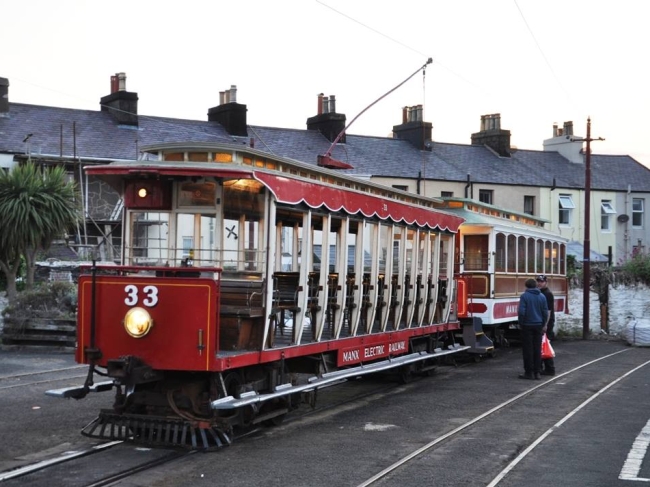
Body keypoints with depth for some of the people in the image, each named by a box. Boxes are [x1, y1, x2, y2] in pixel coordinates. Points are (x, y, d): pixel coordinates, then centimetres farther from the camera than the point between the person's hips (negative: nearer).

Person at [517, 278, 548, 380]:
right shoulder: (542, 296, 5)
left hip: (527, 326, -4)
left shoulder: (524, 296, -10)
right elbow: (545, 312, 8)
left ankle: (529, 372, 3)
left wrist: (520, 324, -1)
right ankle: (537, 372, 9)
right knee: (537, 349, 8)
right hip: (538, 325, 4)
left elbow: (521, 311, -14)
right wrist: (543, 325, 17)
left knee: (527, 349, 1)